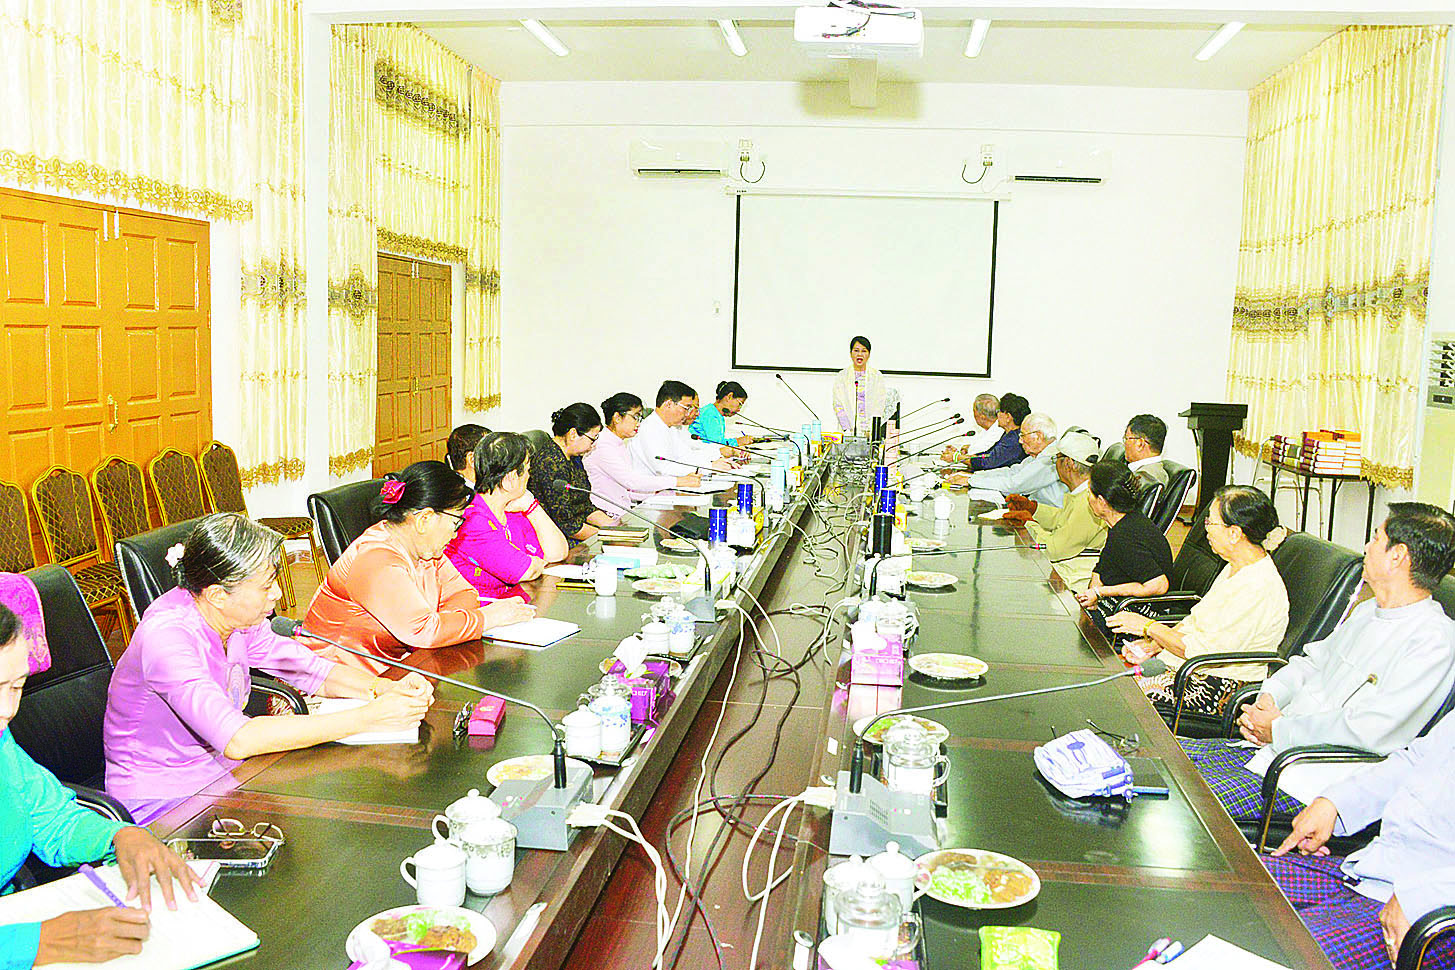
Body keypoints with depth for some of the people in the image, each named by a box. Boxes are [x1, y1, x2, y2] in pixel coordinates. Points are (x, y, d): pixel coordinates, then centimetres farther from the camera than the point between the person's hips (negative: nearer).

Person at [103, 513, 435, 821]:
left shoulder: (238, 618, -4)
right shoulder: (166, 635, -28)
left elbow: (313, 670, 5)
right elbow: (237, 740, -38)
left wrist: (387, 690, -15)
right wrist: (367, 718, -36)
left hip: (222, 777, 7)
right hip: (159, 805, -7)